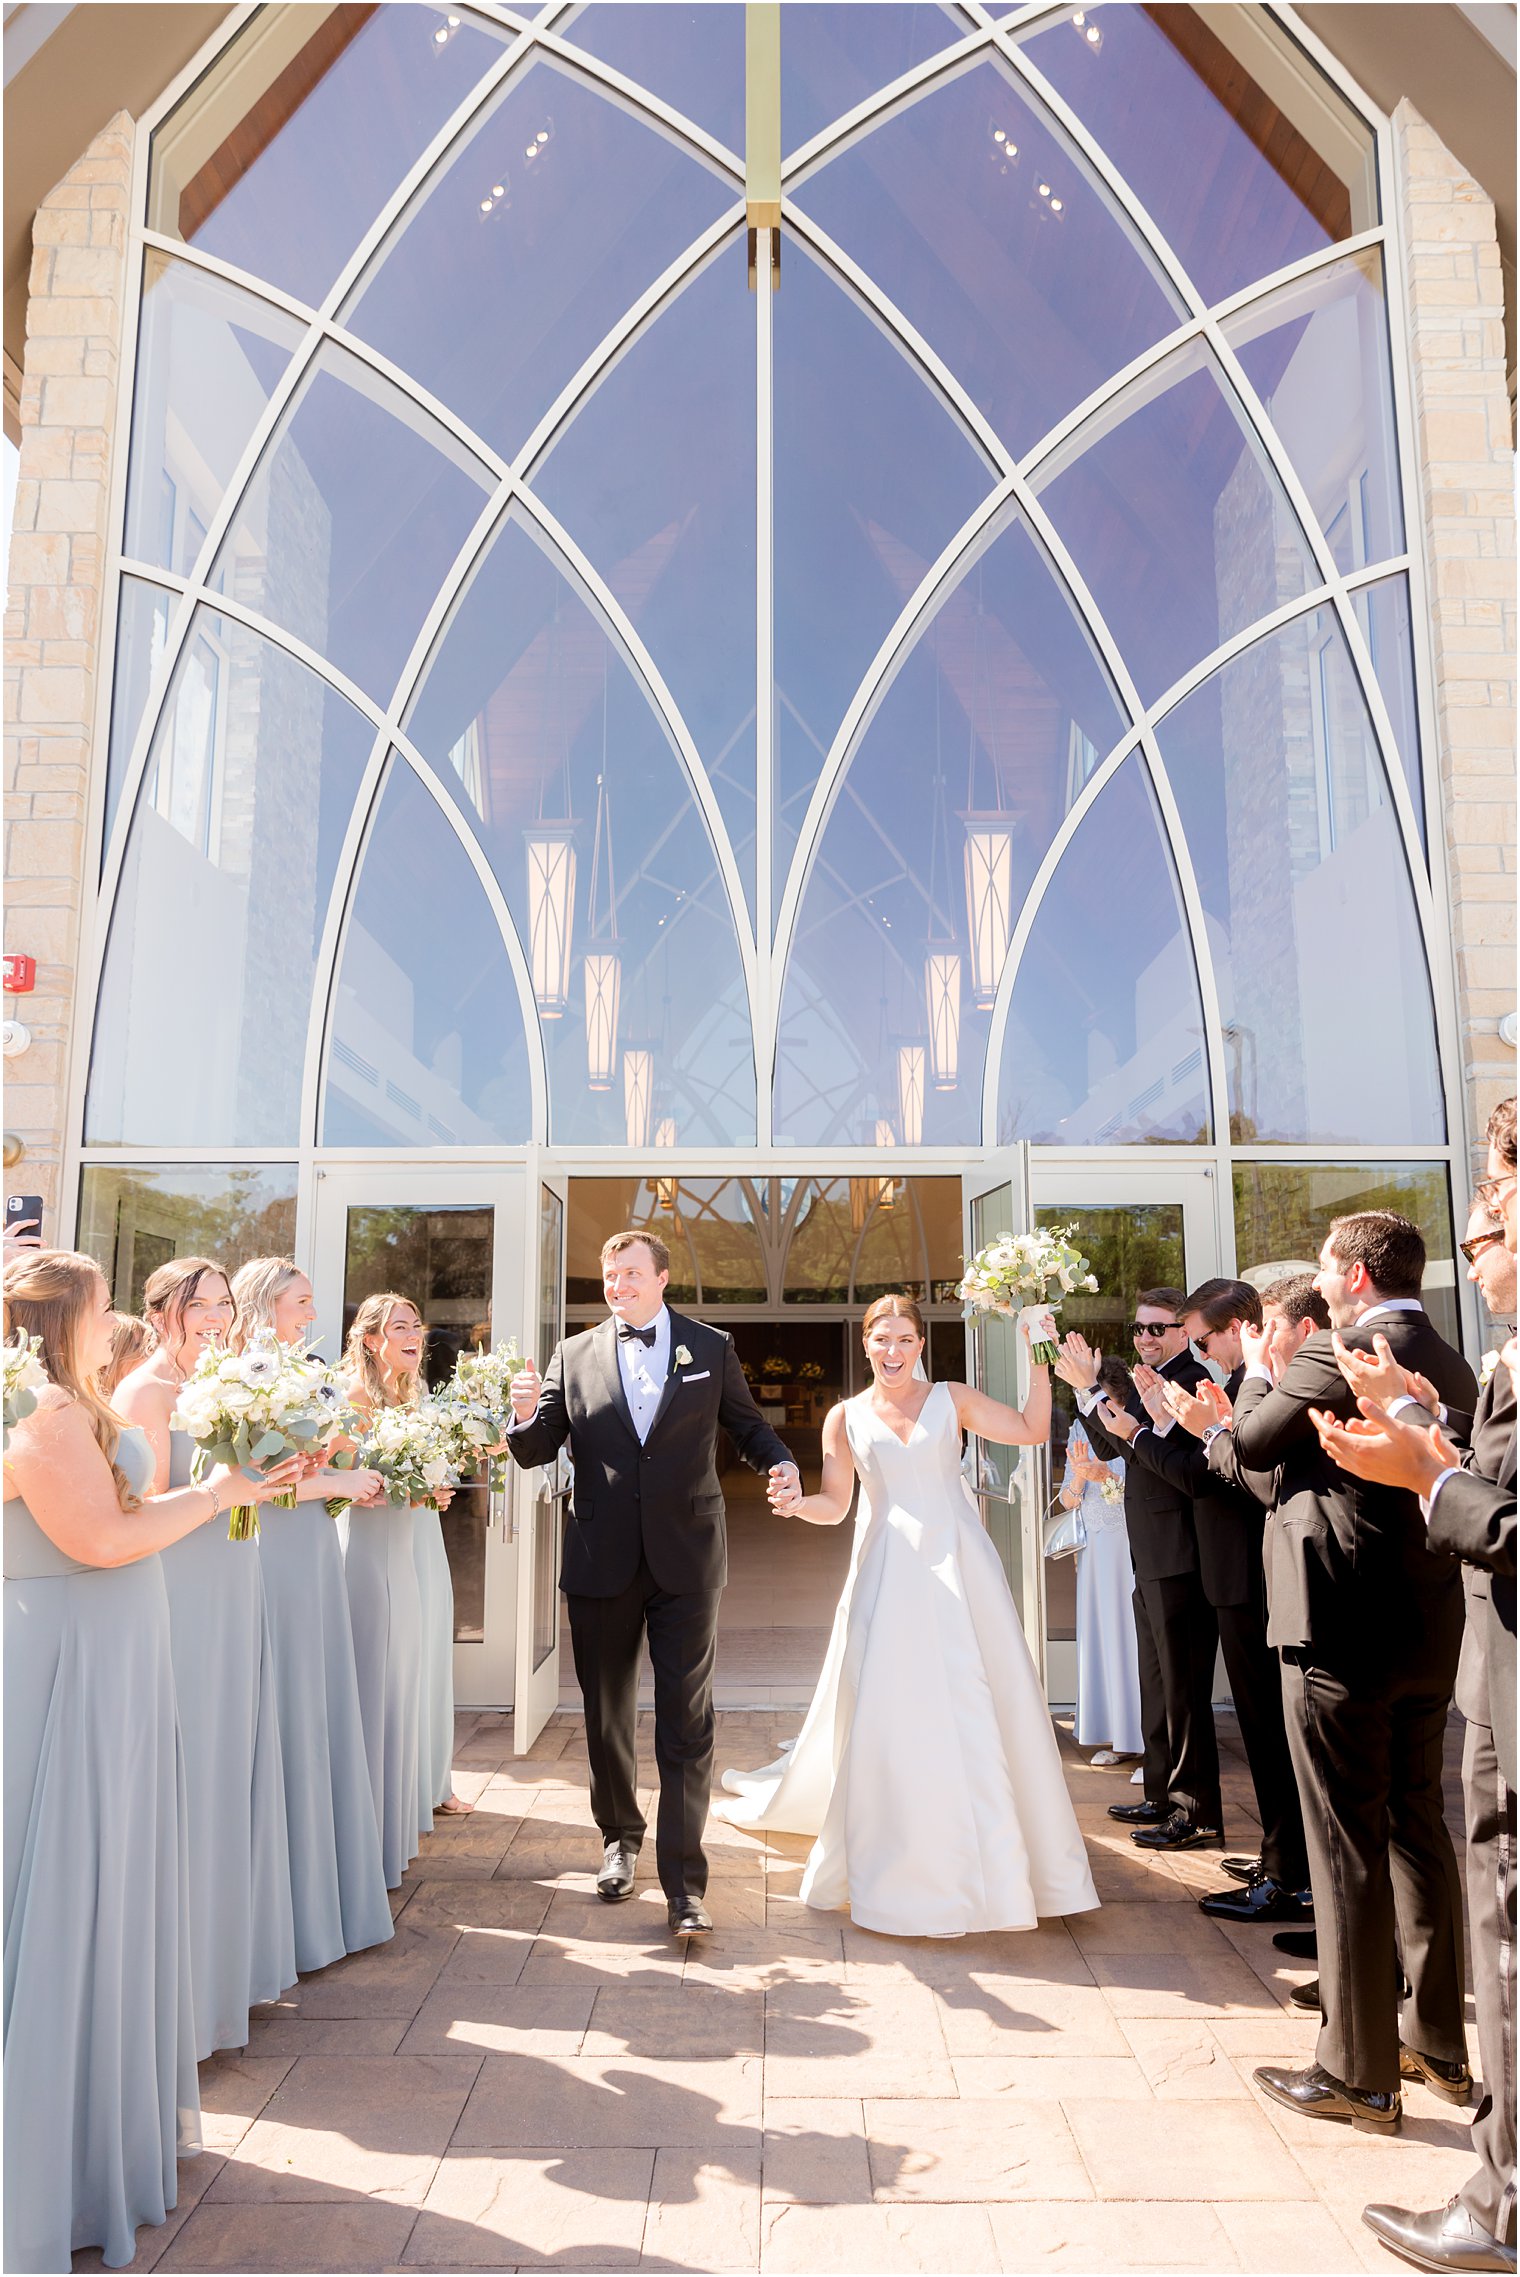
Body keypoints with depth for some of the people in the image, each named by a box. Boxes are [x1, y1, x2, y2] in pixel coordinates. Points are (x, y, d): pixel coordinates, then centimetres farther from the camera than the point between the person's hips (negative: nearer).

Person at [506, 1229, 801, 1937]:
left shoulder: (711, 1349, 4)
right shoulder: (574, 1356, 5)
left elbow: (747, 1426, 13)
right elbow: (536, 1452, 5)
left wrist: (780, 1461, -7)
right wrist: (526, 1414, -17)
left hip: (685, 1560, -2)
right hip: (601, 1561, 2)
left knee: (687, 1723, -1)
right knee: (606, 1715, 16)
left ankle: (684, 1881, 8)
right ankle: (620, 1838, 39)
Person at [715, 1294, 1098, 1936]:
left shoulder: (952, 1400, 6)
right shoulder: (846, 1417, 7)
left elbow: (1033, 1430, -1)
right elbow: (834, 1505, 4)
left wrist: (1038, 1361, -9)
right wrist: (799, 1504, -16)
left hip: (958, 1567, 0)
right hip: (887, 1573, 0)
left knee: (975, 1706, 1)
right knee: (888, 1710, 0)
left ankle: (990, 1858, 19)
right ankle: (902, 1865, 18)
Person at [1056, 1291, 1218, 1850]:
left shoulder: (1191, 1380, -17)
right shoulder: (1145, 1381, 14)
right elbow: (1110, 1447, 14)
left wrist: (1091, 1389, -26)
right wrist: (1085, 1387, 3)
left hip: (1180, 1560, -10)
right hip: (1151, 1559, 10)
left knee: (1183, 1688, -1)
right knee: (1157, 1685, 19)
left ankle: (1197, 1812, 10)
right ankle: (1165, 1796, 32)